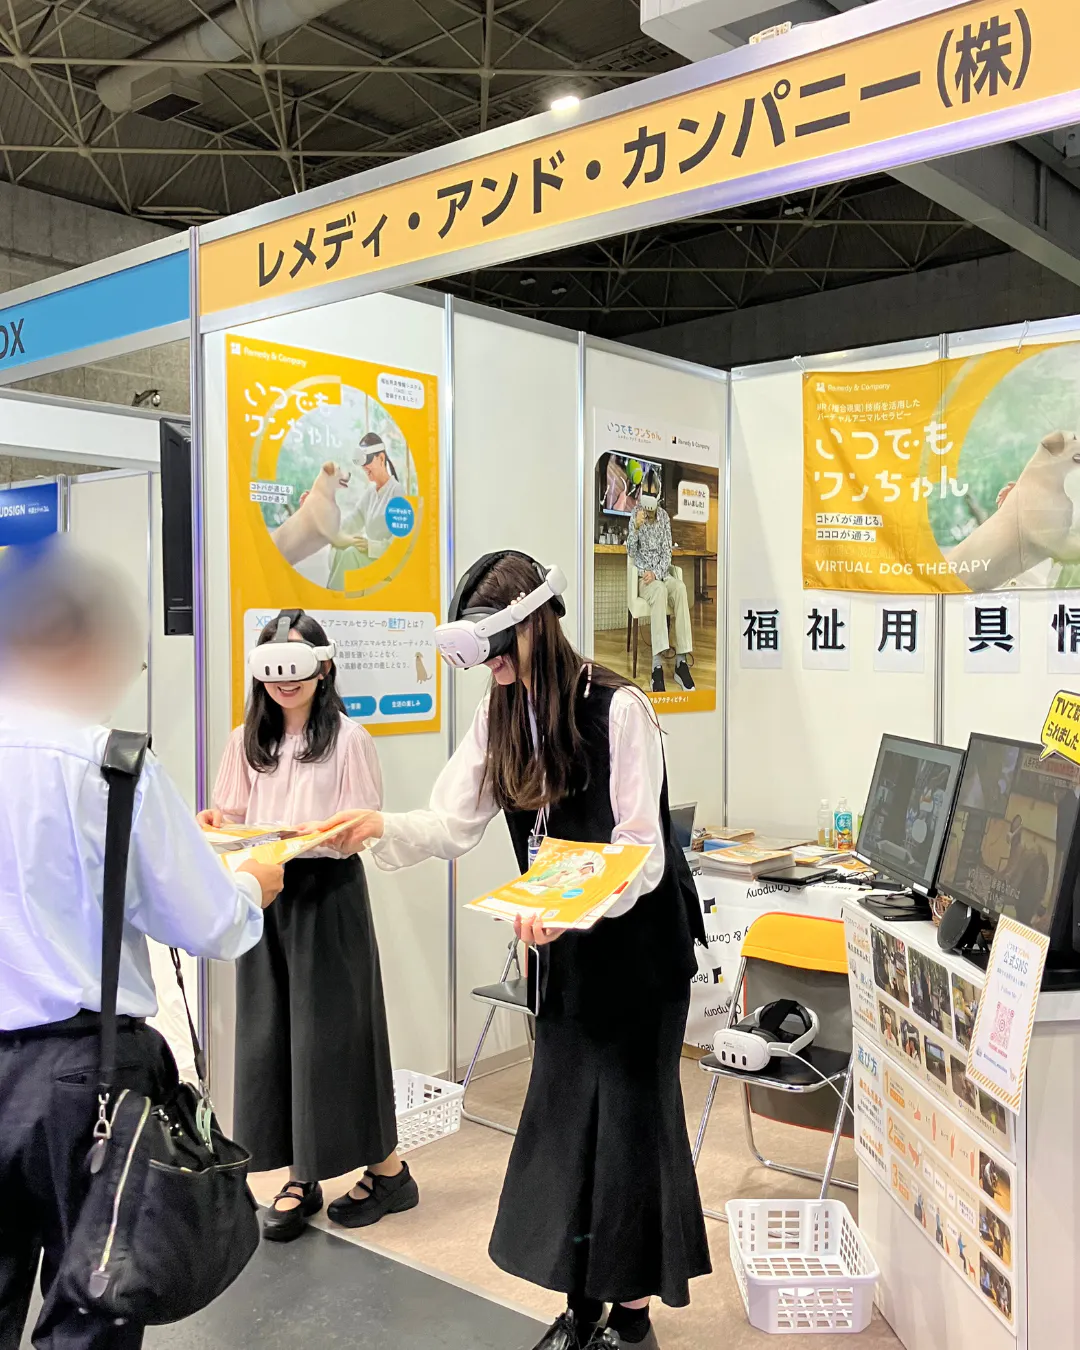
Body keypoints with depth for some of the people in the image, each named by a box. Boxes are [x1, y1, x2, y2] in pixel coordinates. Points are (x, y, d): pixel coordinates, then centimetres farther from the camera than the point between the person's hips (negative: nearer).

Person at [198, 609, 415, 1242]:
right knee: (272, 1035, 7)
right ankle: (299, 1179, 22)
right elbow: (232, 816, 12)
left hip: (329, 896, -5)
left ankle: (388, 1169, 18)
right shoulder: (247, 741, 8)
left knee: (334, 1032, 1)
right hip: (265, 896, 5)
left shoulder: (348, 738, -6)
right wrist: (218, 824, -10)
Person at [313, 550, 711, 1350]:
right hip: (566, 947, 7)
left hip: (639, 943, -6)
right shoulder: (500, 718, 2)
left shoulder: (618, 708, -20)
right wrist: (381, 828, -20)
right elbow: (454, 825, -2)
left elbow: (639, 848, -22)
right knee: (563, 1115, 13)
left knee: (630, 1117, 4)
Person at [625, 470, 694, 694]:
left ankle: (682, 660, -34)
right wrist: (636, 528, -20)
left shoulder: (664, 516, 6)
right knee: (660, 590, -36)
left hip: (663, 573, 3)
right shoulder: (635, 516, 0)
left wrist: (656, 573, -15)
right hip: (644, 577, -3)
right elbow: (631, 553, -4)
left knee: (680, 588, -31)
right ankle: (657, 665, -44)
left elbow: (667, 551, 2)